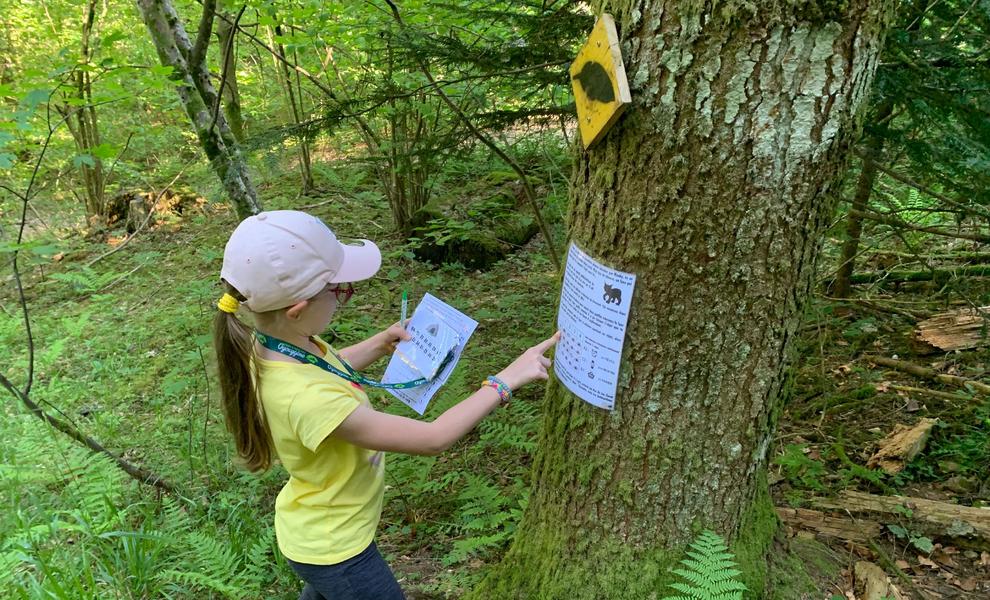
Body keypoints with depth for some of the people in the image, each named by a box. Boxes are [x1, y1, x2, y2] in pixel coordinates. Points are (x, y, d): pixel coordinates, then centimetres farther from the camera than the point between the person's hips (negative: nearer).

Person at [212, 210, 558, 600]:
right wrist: (507, 379, -30)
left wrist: (381, 344, -3)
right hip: (332, 548, -8)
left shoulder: (275, 342, -16)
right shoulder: (307, 399, -42)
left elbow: (329, 369, 10)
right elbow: (432, 439, -35)